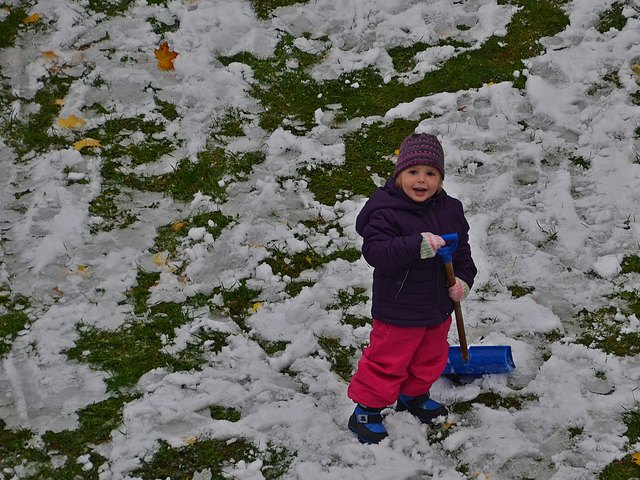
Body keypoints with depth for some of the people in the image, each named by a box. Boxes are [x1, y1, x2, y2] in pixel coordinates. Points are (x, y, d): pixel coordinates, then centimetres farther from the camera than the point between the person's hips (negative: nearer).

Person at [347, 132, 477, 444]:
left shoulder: (450, 209, -2)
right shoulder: (385, 212, -22)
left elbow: (462, 248, 10)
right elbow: (375, 252, -34)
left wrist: (463, 278, -5)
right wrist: (417, 245, -44)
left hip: (438, 306, 7)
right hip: (398, 310, -6)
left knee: (431, 358, 25)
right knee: (387, 360, 5)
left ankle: (414, 397, 49)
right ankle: (366, 412, 24)